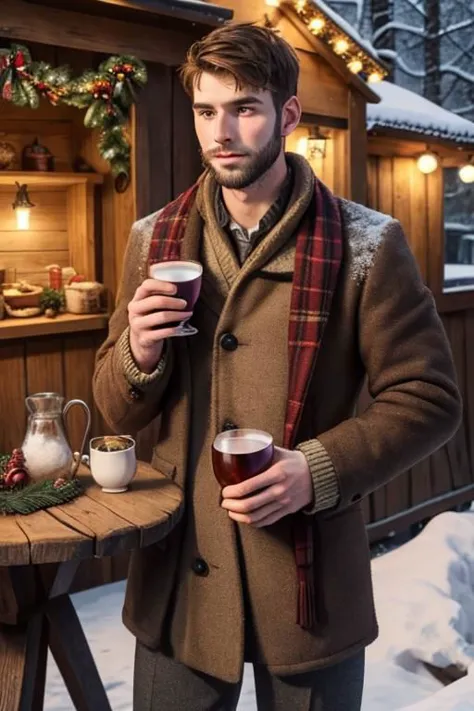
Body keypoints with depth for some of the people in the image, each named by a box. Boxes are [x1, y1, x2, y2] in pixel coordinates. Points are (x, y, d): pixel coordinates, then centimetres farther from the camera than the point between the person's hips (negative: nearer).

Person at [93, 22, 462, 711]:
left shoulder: (365, 245, -8)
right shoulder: (154, 240, 2)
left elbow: (428, 398, -6)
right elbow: (119, 411, 7)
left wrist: (319, 470, -20)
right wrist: (138, 354, -15)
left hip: (309, 573, -2)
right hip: (177, 571, 3)